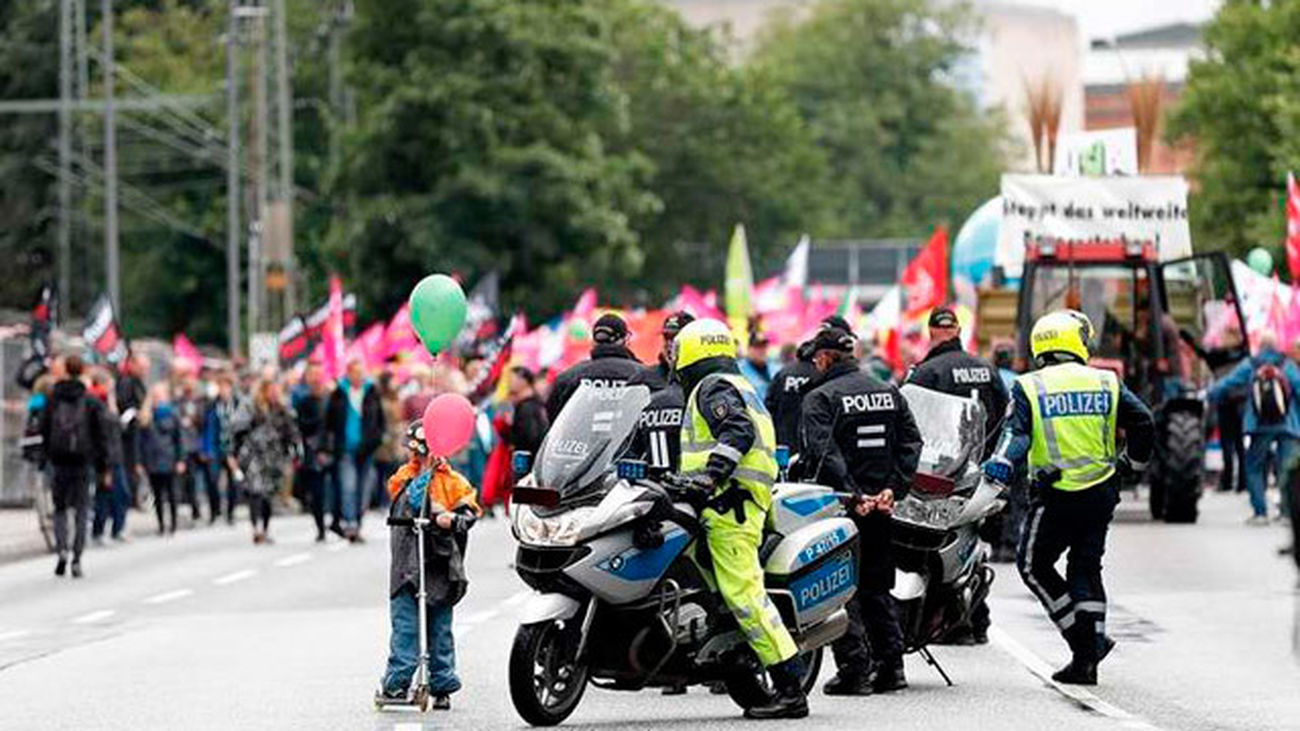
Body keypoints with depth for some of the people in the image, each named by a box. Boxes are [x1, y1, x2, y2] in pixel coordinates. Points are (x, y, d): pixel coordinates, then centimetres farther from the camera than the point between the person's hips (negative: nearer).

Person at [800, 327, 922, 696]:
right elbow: (912, 442, 6)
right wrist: (894, 488, -1)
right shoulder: (888, 392, 11)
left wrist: (853, 494, -22)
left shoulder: (821, 398, -8)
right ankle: (891, 665, 11)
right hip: (882, 504, 6)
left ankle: (855, 668, -8)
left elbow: (824, 453, -20)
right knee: (877, 586, 15)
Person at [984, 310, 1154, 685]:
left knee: (1034, 566, 10)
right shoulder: (1106, 384, 4)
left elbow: (1017, 433, -15)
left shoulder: (1029, 387, -1)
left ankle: (1085, 638, -2)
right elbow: (1143, 424, 2)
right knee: (1086, 568, 13)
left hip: (1054, 496, -3)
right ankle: (1087, 657, 6)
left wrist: (1002, 465, -24)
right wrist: (1131, 465, 17)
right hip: (1101, 492, 3)